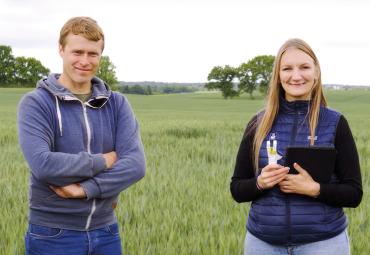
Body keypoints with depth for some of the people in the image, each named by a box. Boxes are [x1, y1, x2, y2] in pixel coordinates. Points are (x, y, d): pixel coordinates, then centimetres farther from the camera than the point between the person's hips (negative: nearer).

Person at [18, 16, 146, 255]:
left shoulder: (117, 103, 3)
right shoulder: (36, 103, -7)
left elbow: (135, 164, -9)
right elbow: (42, 164, -22)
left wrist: (86, 189, -19)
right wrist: (102, 161, -13)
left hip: (106, 232, 3)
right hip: (53, 235, -3)